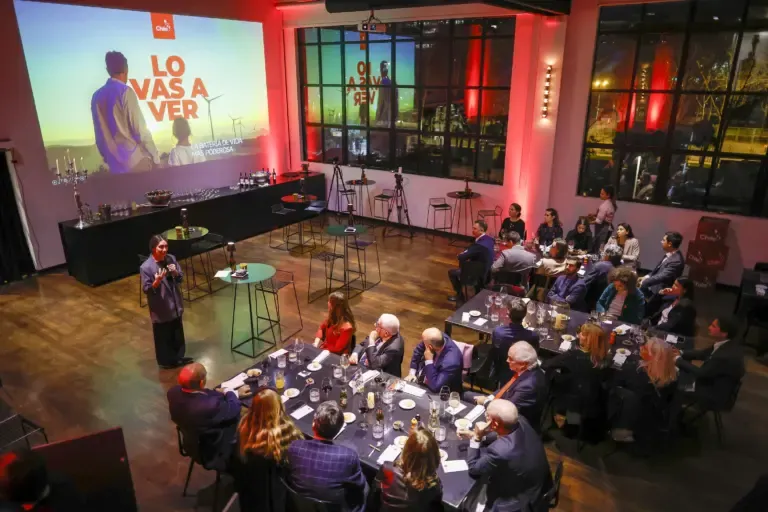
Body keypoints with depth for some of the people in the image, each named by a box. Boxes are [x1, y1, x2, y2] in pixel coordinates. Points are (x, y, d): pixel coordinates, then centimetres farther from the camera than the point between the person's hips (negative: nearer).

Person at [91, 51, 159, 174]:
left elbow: (99, 133, 14)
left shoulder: (97, 96, 10)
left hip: (115, 164, 6)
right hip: (135, 160, -6)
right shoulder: (125, 92, -8)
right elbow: (139, 128, -12)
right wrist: (155, 157, -6)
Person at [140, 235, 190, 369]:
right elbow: (146, 289, -15)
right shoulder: (146, 267, -20)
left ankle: (178, 357, 39)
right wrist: (157, 281, -33)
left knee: (178, 333, 20)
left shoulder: (171, 259, -4)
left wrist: (176, 273, -18)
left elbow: (180, 279, 3)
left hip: (175, 305, 6)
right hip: (160, 308, -5)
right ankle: (165, 361, 31)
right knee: (163, 336, 12)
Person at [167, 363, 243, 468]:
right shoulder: (210, 405, -43)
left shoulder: (173, 392, -23)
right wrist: (230, 393, -2)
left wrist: (221, 393, 3)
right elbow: (234, 408, -22)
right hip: (213, 450, -6)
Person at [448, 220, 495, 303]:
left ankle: (460, 295, 20)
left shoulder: (479, 245, -32)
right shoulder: (489, 239, -4)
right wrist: (466, 255, 0)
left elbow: (461, 257, -28)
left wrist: (459, 255, -5)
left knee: (451, 272, 6)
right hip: (486, 272, 8)